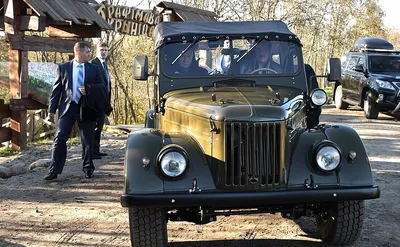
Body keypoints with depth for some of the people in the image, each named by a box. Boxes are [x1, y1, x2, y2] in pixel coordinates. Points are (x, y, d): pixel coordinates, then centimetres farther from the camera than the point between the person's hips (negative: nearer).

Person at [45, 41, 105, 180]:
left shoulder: (94, 69, 7)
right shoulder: (63, 68, 3)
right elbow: (56, 90, 3)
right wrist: (52, 110, -2)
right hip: (67, 107, -1)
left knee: (88, 141, 7)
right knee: (60, 139, -6)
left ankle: (88, 169, 22)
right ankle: (54, 171, -1)